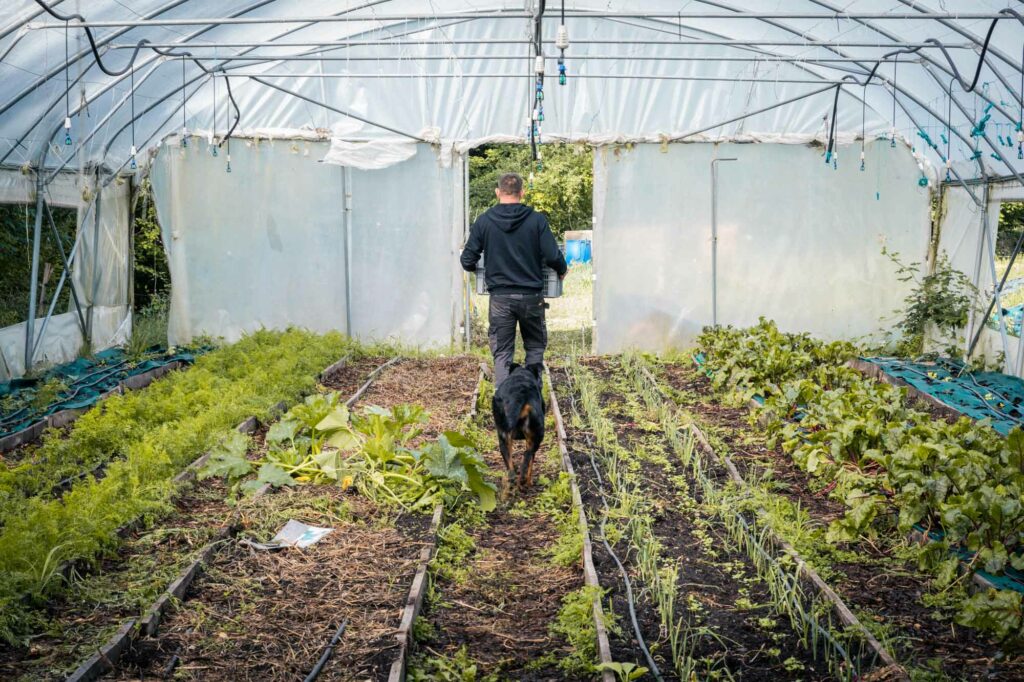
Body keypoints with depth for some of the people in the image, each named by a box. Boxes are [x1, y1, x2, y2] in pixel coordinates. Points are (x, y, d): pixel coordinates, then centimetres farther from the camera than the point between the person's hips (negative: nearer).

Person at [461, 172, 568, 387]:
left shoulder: (484, 221, -3)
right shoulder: (537, 220, -6)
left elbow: (467, 261, -1)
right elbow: (553, 256, -9)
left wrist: (475, 269, 23)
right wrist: (562, 270, 13)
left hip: (500, 298, 0)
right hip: (531, 296, 0)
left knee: (502, 353, 7)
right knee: (535, 347, 18)